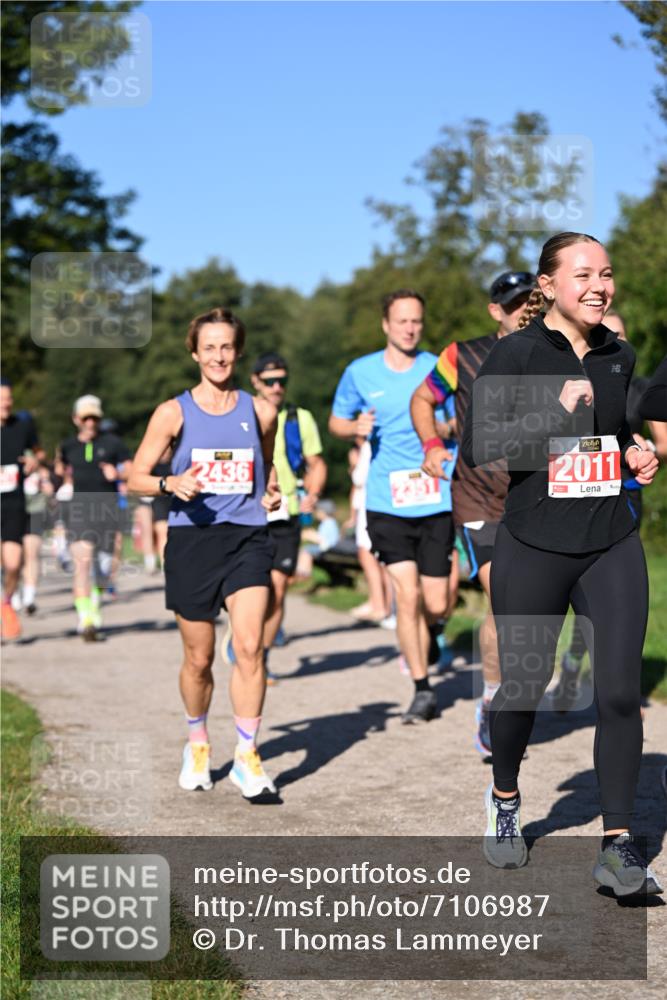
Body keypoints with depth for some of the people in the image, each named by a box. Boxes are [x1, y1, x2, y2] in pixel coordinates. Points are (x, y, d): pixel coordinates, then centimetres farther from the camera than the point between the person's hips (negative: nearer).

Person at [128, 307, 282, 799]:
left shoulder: (261, 411, 7)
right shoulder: (174, 413, 1)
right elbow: (136, 477, 2)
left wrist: (271, 492, 4)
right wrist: (171, 484, -17)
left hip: (247, 537, 1)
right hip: (192, 537, 0)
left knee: (250, 646, -16)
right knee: (199, 658, 8)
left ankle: (247, 757, -8)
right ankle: (198, 745, 32)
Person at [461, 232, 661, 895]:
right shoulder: (516, 354, -7)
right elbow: (476, 447, -15)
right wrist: (557, 410, -22)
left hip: (613, 547, 3)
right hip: (534, 548, -3)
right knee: (524, 686, 9)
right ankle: (504, 802, 38)